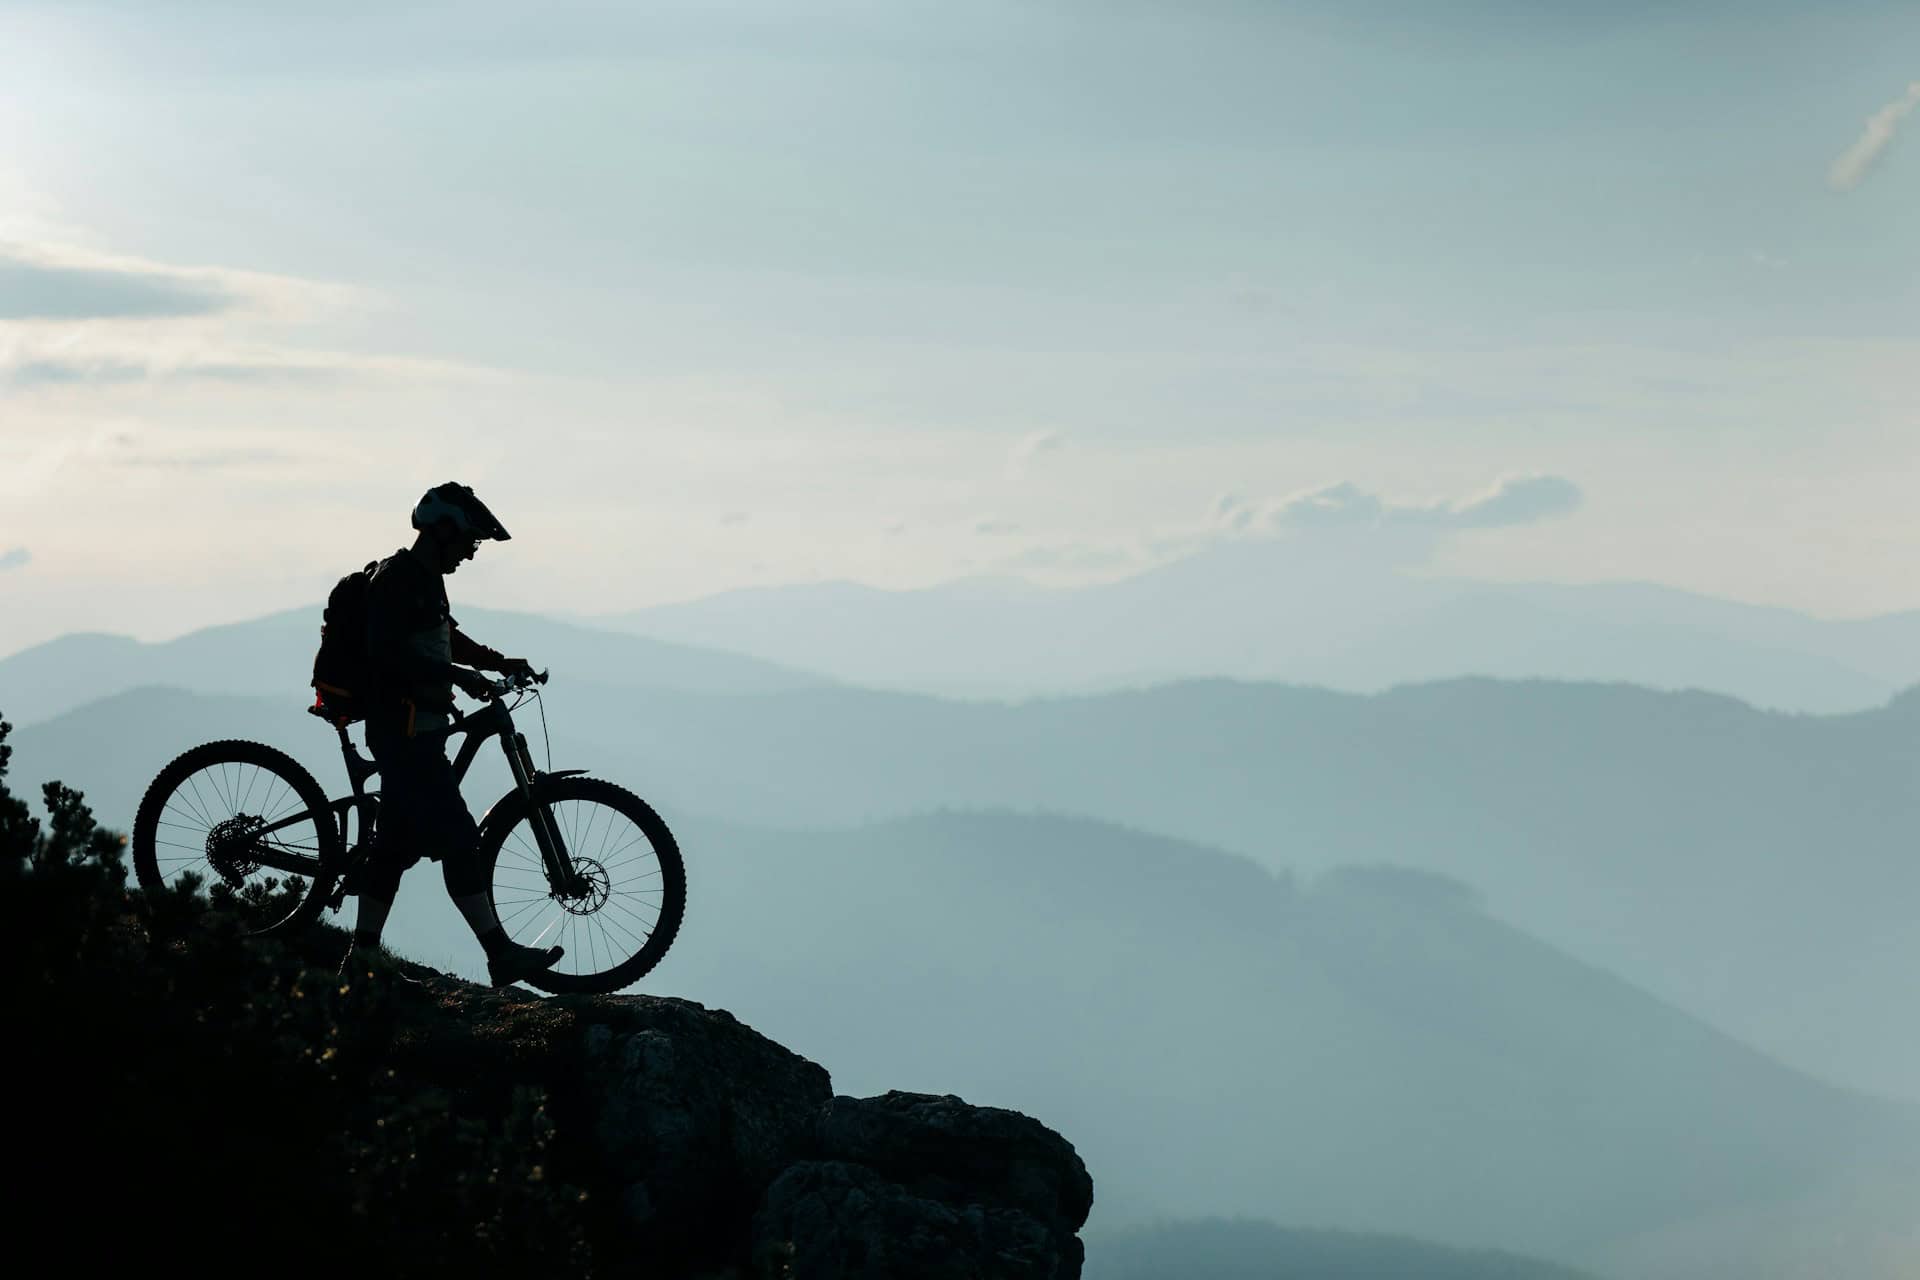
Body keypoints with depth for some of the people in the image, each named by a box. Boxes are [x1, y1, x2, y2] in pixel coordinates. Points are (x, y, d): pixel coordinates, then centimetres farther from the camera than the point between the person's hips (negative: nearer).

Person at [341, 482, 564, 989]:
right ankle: (501, 955, -10)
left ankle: (362, 958, 18)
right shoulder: (397, 579, -15)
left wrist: (500, 663, 19)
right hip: (404, 732, -11)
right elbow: (387, 653, -26)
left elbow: (446, 638, 30)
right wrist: (459, 676, -27)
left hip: (415, 731, 11)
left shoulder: (425, 580, 17)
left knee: (397, 844, 13)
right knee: (459, 840, -10)